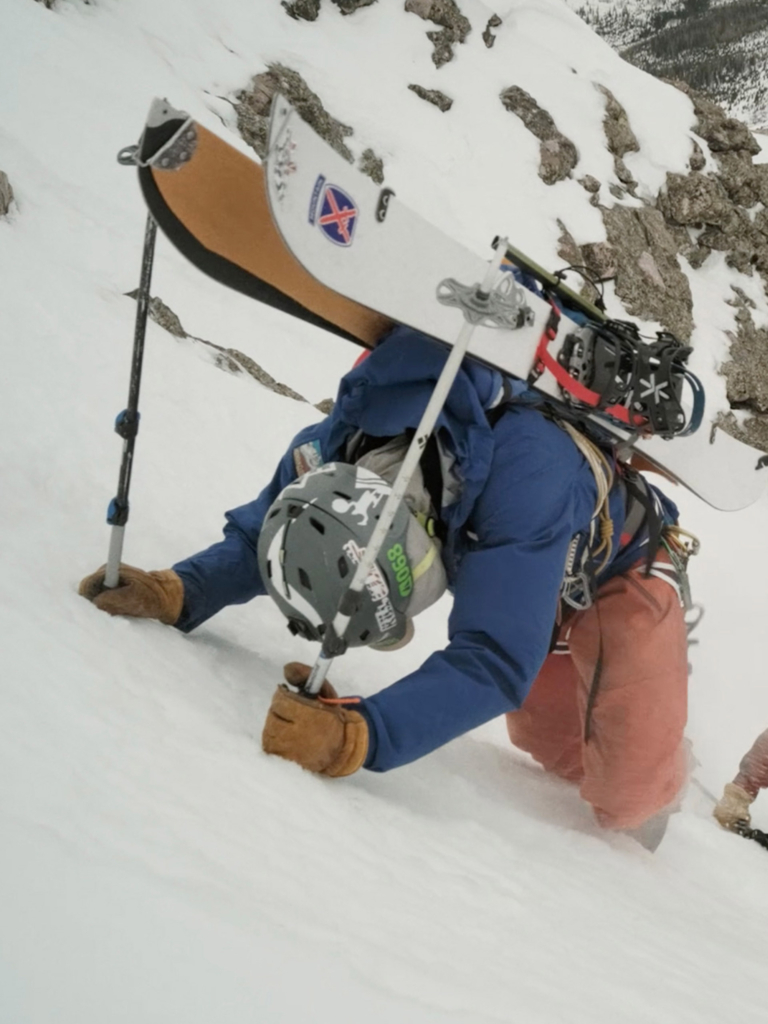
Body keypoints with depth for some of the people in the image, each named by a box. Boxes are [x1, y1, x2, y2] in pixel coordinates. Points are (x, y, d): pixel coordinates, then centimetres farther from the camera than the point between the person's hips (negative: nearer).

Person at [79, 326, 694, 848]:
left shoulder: (528, 475, -50)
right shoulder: (329, 451, -32)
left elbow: (493, 660, -54)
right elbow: (258, 534, -14)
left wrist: (357, 736, -67)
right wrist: (175, 593, -34)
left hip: (620, 567, -5)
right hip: (532, 576, 5)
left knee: (627, 795, -6)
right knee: (555, 751, 16)